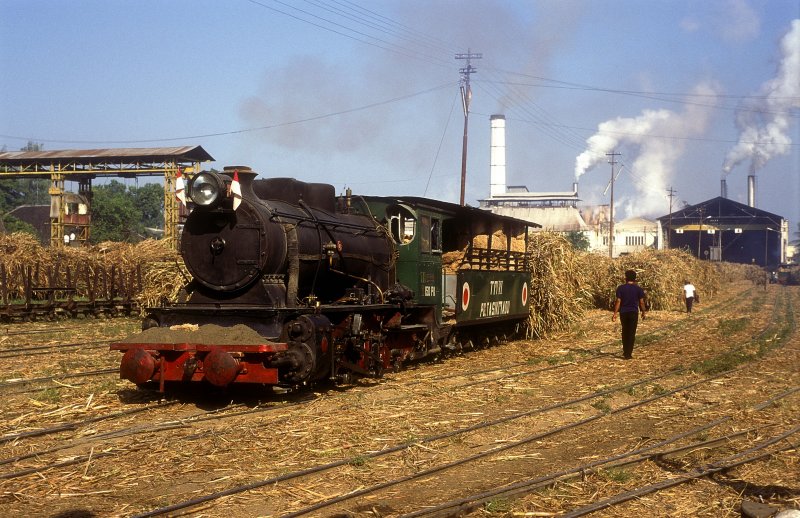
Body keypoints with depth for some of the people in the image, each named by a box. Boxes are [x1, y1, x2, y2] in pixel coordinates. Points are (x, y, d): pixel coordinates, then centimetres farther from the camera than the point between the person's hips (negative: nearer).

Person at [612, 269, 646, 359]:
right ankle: (628, 354, -2)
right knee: (631, 333, 2)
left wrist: (615, 313, -6)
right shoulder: (639, 289, -3)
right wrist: (643, 312, 11)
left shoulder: (620, 288, -3)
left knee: (625, 332, 18)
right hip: (634, 312, -1)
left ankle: (625, 351, 23)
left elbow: (618, 301, -8)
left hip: (623, 312, 1)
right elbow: (641, 302, -2)